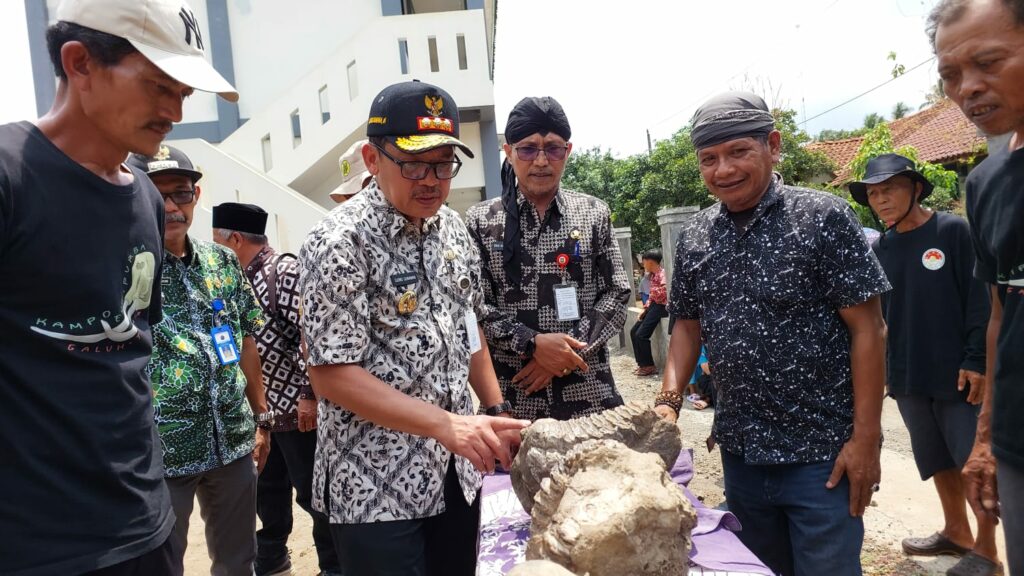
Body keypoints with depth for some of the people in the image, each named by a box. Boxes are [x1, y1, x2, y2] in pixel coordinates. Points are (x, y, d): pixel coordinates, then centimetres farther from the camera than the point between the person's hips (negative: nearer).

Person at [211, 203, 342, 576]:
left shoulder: (286, 271, -16)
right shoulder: (243, 278, 11)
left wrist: (310, 396, -20)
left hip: (298, 408, -8)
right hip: (263, 407, 8)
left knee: (313, 493, 4)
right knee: (268, 488, 21)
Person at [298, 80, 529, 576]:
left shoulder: (452, 227, 4)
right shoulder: (340, 243, -17)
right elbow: (331, 375, -21)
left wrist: (495, 411, 11)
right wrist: (446, 424, -27)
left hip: (457, 473, 7)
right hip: (376, 488, -6)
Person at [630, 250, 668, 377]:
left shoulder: (662, 274, -16)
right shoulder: (653, 275, 14)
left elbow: (664, 294, -25)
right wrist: (644, 309, 11)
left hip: (660, 307, -10)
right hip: (653, 306, 10)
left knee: (641, 335, -15)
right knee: (634, 331, 9)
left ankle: (649, 366, -4)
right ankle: (642, 363, 15)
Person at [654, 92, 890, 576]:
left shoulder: (824, 218, -11)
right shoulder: (694, 237, 3)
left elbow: (867, 329, -11)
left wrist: (866, 437, -13)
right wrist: (668, 401, -5)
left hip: (821, 453, -4)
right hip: (738, 450, 5)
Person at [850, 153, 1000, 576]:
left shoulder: (953, 231, -8)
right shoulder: (879, 250, 6)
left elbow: (980, 300, -10)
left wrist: (976, 360, -15)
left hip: (959, 374, -5)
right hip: (907, 377, 5)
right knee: (939, 460, 17)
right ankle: (956, 532, 35)